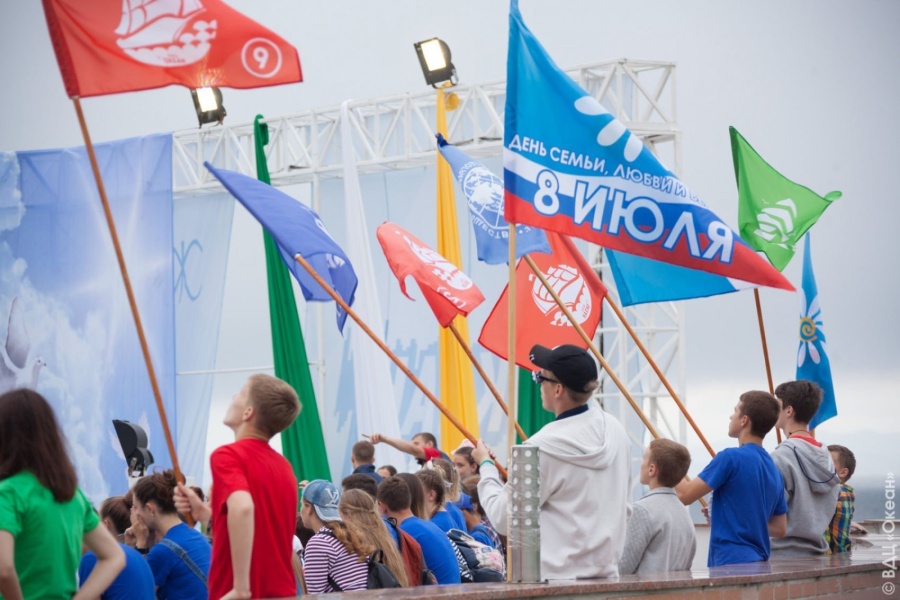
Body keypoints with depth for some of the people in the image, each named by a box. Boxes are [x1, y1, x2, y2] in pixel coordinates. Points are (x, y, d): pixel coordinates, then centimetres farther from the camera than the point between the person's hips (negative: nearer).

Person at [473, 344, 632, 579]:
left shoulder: (544, 447, -17)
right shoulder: (615, 430, 4)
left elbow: (503, 519, -7)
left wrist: (486, 465, 6)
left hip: (556, 578, -7)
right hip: (606, 574, 7)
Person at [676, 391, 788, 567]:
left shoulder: (731, 457, -11)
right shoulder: (774, 470, 13)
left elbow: (685, 494, -10)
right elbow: (779, 528, 18)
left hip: (731, 561, -8)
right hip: (757, 562, 8)